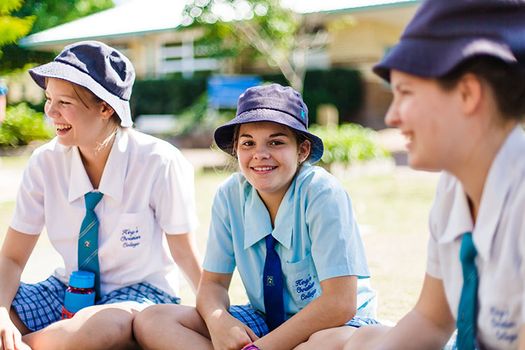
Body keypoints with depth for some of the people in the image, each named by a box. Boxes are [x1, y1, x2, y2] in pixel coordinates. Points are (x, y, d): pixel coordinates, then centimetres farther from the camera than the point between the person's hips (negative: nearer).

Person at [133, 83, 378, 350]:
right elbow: (213, 282, -1)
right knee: (150, 321, -13)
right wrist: (218, 320, -25)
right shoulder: (230, 195, -7)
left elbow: (340, 303, -26)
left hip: (334, 324, -4)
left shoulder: (322, 194, -21)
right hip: (264, 322, 5)